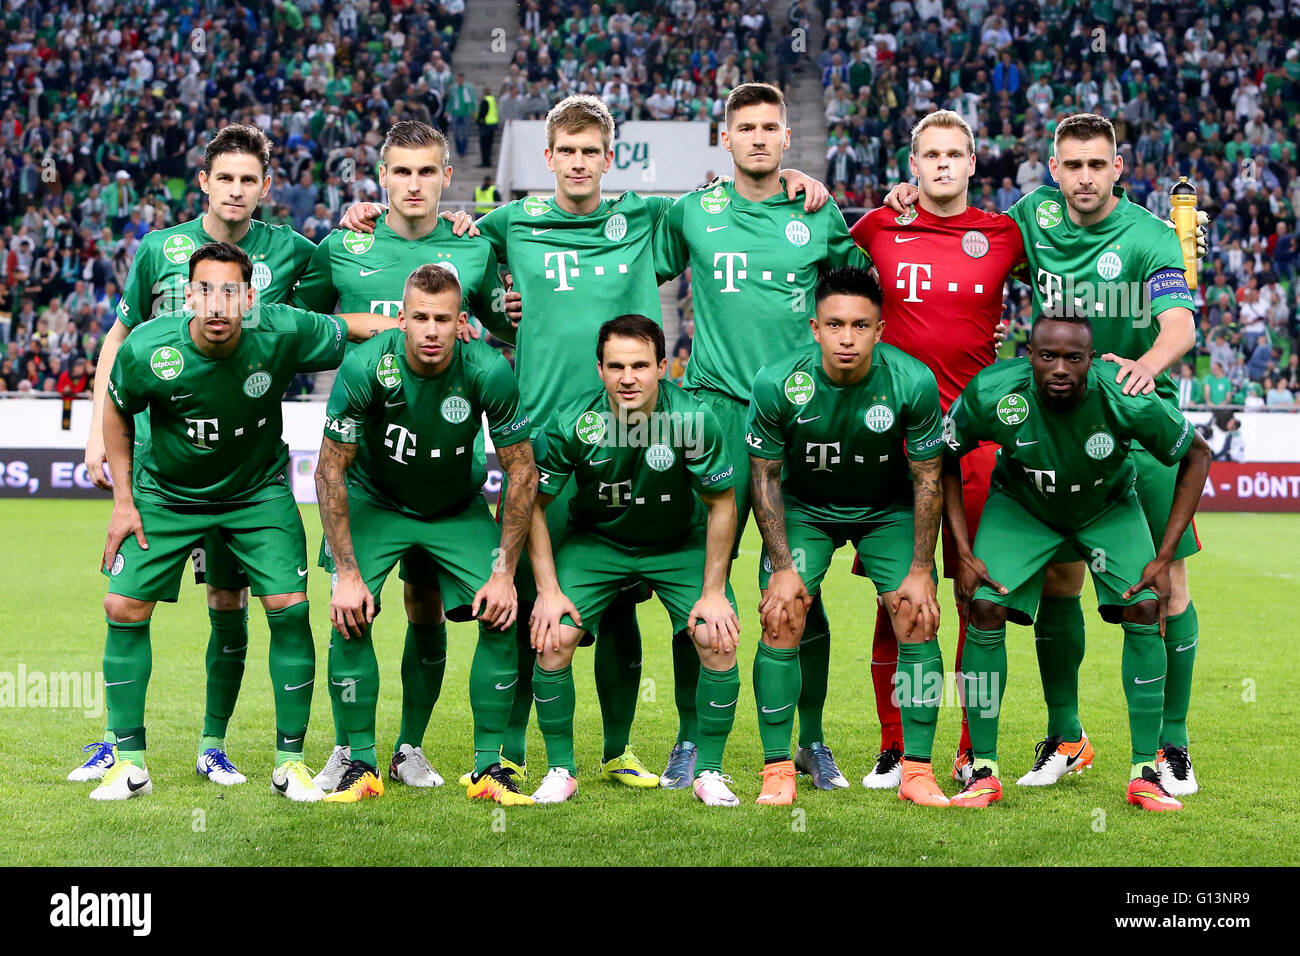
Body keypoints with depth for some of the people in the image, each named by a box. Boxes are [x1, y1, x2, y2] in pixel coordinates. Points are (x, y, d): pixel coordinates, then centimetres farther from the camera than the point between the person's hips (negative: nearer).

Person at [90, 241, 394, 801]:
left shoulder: (282, 332, -26)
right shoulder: (146, 351, -25)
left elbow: (349, 329, -5)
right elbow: (118, 412, -2)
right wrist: (123, 498, -2)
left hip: (259, 491, 0)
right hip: (166, 493, 1)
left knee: (289, 607, -12)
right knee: (124, 608, -6)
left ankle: (290, 761, 3)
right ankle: (129, 763, 9)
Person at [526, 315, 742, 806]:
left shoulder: (693, 419, -25)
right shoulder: (571, 424, -23)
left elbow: (721, 506, -11)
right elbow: (534, 504, -8)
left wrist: (713, 593, -12)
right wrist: (548, 591, -12)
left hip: (679, 543, 0)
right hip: (594, 540, 0)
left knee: (719, 641, -19)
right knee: (553, 639, -19)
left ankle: (709, 771, 2)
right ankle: (561, 770, 2)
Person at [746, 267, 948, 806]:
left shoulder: (913, 382, -25)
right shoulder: (778, 384, -25)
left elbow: (927, 478, -12)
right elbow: (765, 476, -11)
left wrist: (921, 571, -13)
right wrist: (782, 567, -14)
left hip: (889, 511, 0)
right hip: (803, 509, 0)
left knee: (919, 620, -13)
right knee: (781, 620, -15)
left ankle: (917, 770, -2)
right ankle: (777, 771, -4)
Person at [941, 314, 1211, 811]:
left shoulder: (1128, 401, -33)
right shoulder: (991, 394, -32)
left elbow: (1196, 456, -14)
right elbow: (945, 459, -12)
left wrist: (1164, 557, -17)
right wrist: (964, 554, -17)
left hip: (1109, 507, 0)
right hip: (1020, 505, 0)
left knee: (1145, 610, -17)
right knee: (985, 607, -17)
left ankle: (1146, 772, -5)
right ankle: (983, 770, -5)